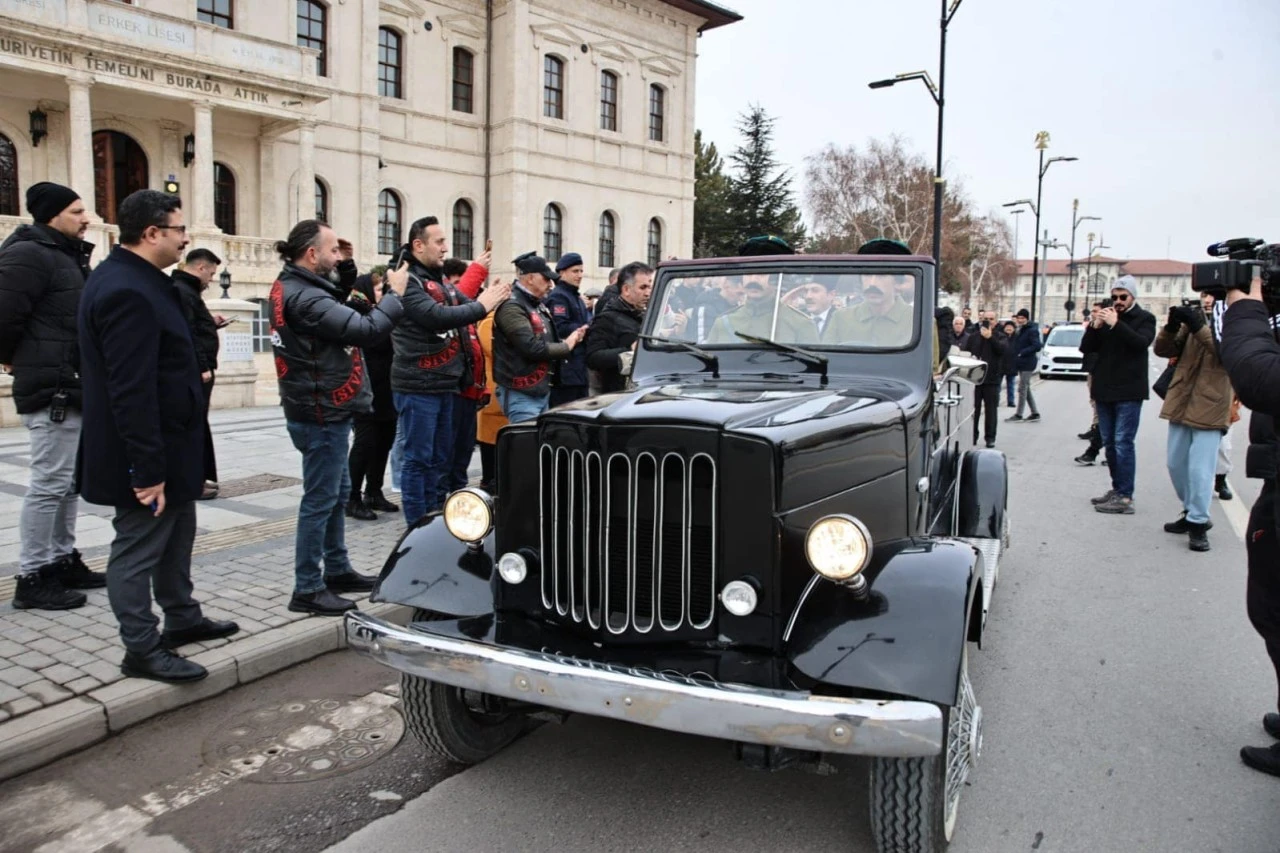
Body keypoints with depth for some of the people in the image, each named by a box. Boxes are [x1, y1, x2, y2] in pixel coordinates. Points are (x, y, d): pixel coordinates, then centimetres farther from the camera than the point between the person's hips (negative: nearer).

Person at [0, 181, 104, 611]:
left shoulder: (68, 255, 17)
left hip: (72, 387, 10)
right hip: (52, 389, -10)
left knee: (69, 481, 16)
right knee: (50, 483, -5)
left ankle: (63, 560, 27)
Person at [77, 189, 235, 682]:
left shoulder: (135, 280, 10)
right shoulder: (127, 292, -24)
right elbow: (131, 391, -28)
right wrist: (147, 468, -27)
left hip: (166, 445, 11)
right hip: (146, 455, -11)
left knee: (176, 532, 22)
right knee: (139, 547, 2)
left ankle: (182, 618, 37)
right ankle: (142, 650, 14)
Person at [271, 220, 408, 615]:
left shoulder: (292, 286, 7)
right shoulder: (303, 297, -24)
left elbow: (336, 304, 22)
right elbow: (367, 329, -28)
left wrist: (347, 268, 7)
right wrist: (396, 293, -14)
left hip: (322, 409, 11)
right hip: (322, 414, -11)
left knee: (337, 492, 19)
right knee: (320, 500, -2)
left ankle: (338, 570, 32)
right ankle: (307, 590, 8)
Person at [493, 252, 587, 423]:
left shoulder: (538, 305, 16)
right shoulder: (512, 308, -16)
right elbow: (533, 348, -24)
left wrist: (570, 340, -2)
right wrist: (566, 346, -9)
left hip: (542, 391, 10)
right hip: (520, 394, -10)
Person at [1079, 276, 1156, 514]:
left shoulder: (1144, 318, 0)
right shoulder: (1106, 316, 12)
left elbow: (1141, 343, -18)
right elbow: (1085, 348, 6)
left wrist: (1116, 324, -24)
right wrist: (1095, 326, -10)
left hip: (1129, 392, -5)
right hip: (1104, 390, 6)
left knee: (1123, 442, -10)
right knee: (1109, 442, 10)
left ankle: (1125, 497, -10)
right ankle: (1117, 489, 19)